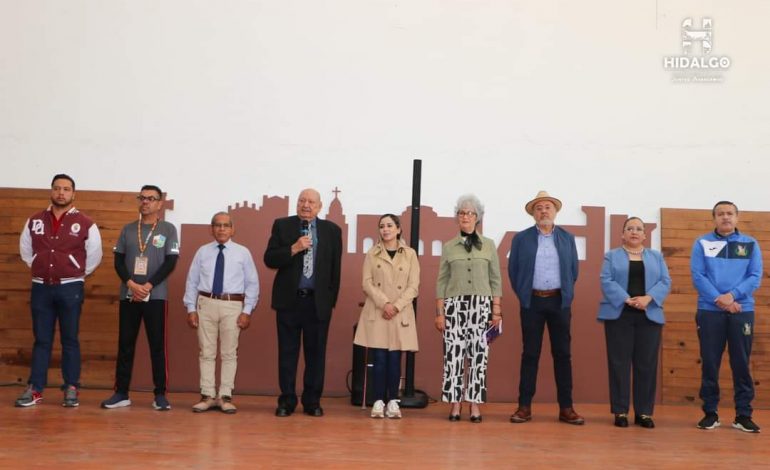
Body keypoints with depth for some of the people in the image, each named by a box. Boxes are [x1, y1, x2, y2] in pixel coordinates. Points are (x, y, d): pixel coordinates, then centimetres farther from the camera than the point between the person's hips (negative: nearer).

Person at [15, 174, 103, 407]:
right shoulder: (34, 221, 7)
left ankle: (71, 389, 7)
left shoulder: (85, 223, -2)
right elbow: (25, 250, 19)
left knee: (69, 340, 3)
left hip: (70, 288, -2)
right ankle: (34, 389, 7)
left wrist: (76, 274, 6)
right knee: (41, 340, 5)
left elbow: (95, 255, 5)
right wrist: (38, 268, 13)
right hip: (41, 287, 3)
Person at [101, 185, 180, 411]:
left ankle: (160, 395, 4)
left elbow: (170, 263, -5)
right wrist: (131, 284, -11)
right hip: (128, 295, 3)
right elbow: (118, 261, 5)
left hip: (155, 296, -2)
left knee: (157, 346, -1)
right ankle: (121, 393, 11)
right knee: (125, 345, 4)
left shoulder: (168, 229, 3)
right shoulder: (128, 229, 10)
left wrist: (148, 286, -13)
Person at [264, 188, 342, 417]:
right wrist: (294, 248, -16)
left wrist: (332, 299, 1)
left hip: (319, 301, 1)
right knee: (287, 352, 4)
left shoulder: (332, 230, 6)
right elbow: (269, 259, -3)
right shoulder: (282, 225, 5)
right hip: (289, 299, 0)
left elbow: (335, 268, 6)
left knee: (316, 353, 4)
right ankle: (287, 401, 11)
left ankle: (312, 401, 12)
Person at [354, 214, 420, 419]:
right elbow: (367, 283, -1)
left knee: (395, 359, 0)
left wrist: (396, 306, -12)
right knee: (379, 358, -2)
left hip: (401, 314, 0)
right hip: (376, 313, 0)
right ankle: (378, 401, 3)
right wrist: (384, 303, -14)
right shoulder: (372, 254, 7)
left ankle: (393, 401, 7)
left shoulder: (410, 254, 5)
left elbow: (413, 286, 0)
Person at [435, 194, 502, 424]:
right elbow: (441, 281, 7)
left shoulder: (489, 245, 9)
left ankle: (475, 404, 2)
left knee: (478, 353, -3)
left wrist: (497, 309, 0)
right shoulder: (449, 247, 8)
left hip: (481, 305, 0)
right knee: (454, 353, -4)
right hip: (454, 304, 0)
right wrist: (439, 312, 0)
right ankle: (455, 404, 1)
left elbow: (496, 280, 7)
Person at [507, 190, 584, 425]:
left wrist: (566, 295, 10)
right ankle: (525, 407, 5)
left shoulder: (567, 238, 8)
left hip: (559, 301, 1)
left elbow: (573, 270, 13)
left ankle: (566, 408, 6)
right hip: (532, 301, -1)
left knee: (562, 353, 2)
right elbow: (513, 270, 6)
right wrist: (523, 296, 5)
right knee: (530, 354, 1)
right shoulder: (521, 238, 3)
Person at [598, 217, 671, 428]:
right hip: (619, 315, -2)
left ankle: (644, 412, 8)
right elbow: (607, 282, -4)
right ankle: (620, 411, 3)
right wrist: (627, 299, -18)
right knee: (619, 363, -2)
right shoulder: (612, 256, 9)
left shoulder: (657, 257, 15)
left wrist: (648, 298, -15)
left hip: (649, 316, 2)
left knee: (646, 364, 1)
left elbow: (665, 282, 3)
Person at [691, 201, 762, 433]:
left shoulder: (751, 244, 8)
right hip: (709, 311, -1)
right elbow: (697, 276, -4)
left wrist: (732, 295, -15)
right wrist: (718, 299, -15)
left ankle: (743, 415, 9)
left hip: (742, 311, 1)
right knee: (710, 363, 3)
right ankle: (710, 412, 12)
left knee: (741, 363, 3)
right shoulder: (702, 243, 5)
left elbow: (755, 277, -1)